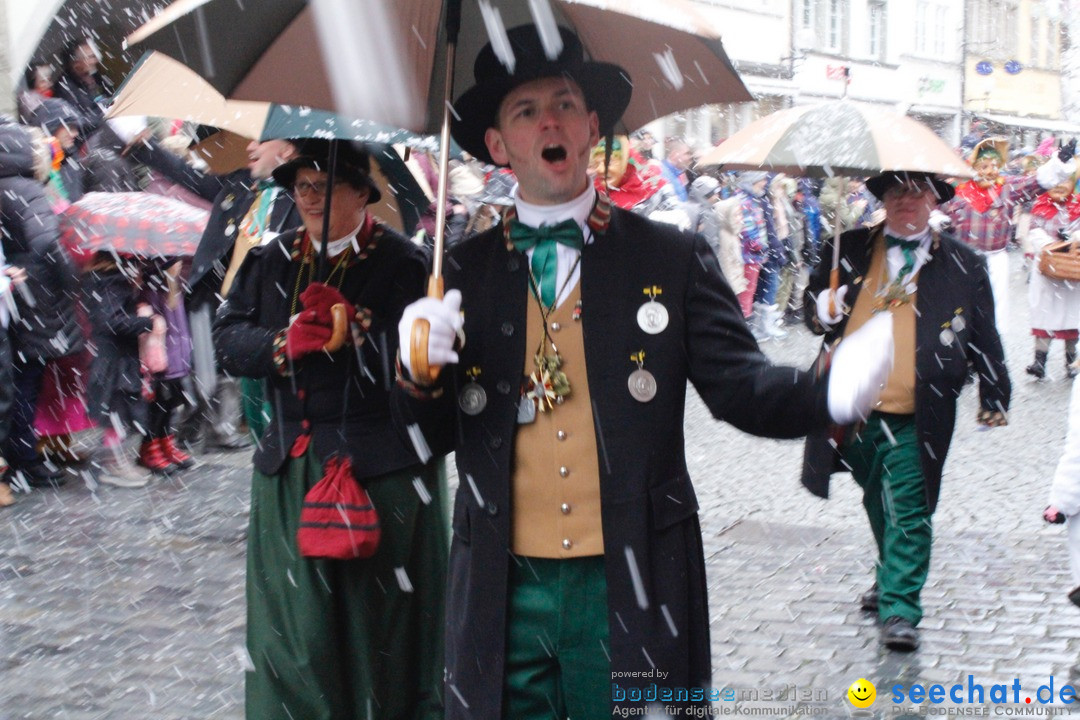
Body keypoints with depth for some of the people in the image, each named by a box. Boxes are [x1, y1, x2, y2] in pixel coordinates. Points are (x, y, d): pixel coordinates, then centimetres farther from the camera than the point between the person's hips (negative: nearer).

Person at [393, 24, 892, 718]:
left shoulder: (673, 258, 0)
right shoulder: (464, 272, 5)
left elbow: (740, 385, -4)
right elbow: (435, 436, 8)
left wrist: (830, 390, -25)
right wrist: (421, 369, -15)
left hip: (633, 589, -1)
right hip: (504, 590, 2)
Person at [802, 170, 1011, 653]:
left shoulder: (962, 265, 3)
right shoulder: (848, 251, 7)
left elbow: (984, 338, 8)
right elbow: (813, 306, 16)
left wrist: (993, 400, 8)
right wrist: (824, 309, -8)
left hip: (915, 416, -3)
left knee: (908, 512, -5)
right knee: (879, 504, 20)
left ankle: (899, 609, 0)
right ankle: (892, 577, 41)